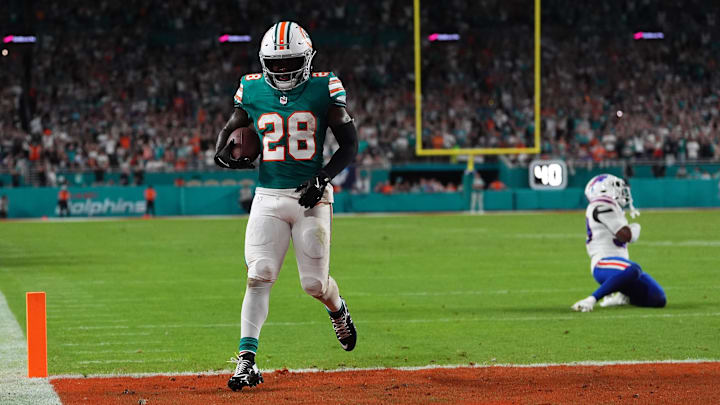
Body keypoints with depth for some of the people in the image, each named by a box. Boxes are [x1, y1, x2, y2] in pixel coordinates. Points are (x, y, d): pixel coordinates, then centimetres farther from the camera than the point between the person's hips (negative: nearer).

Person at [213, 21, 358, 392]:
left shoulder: (323, 90, -3)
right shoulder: (253, 91, 4)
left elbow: (349, 143, 1)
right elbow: (230, 128, 20)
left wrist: (322, 177, -13)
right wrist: (222, 152, -3)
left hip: (311, 198, -1)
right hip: (268, 197, 1)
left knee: (314, 284, 0)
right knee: (259, 275, -13)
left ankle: (338, 310, 37)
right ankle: (246, 361, -13)